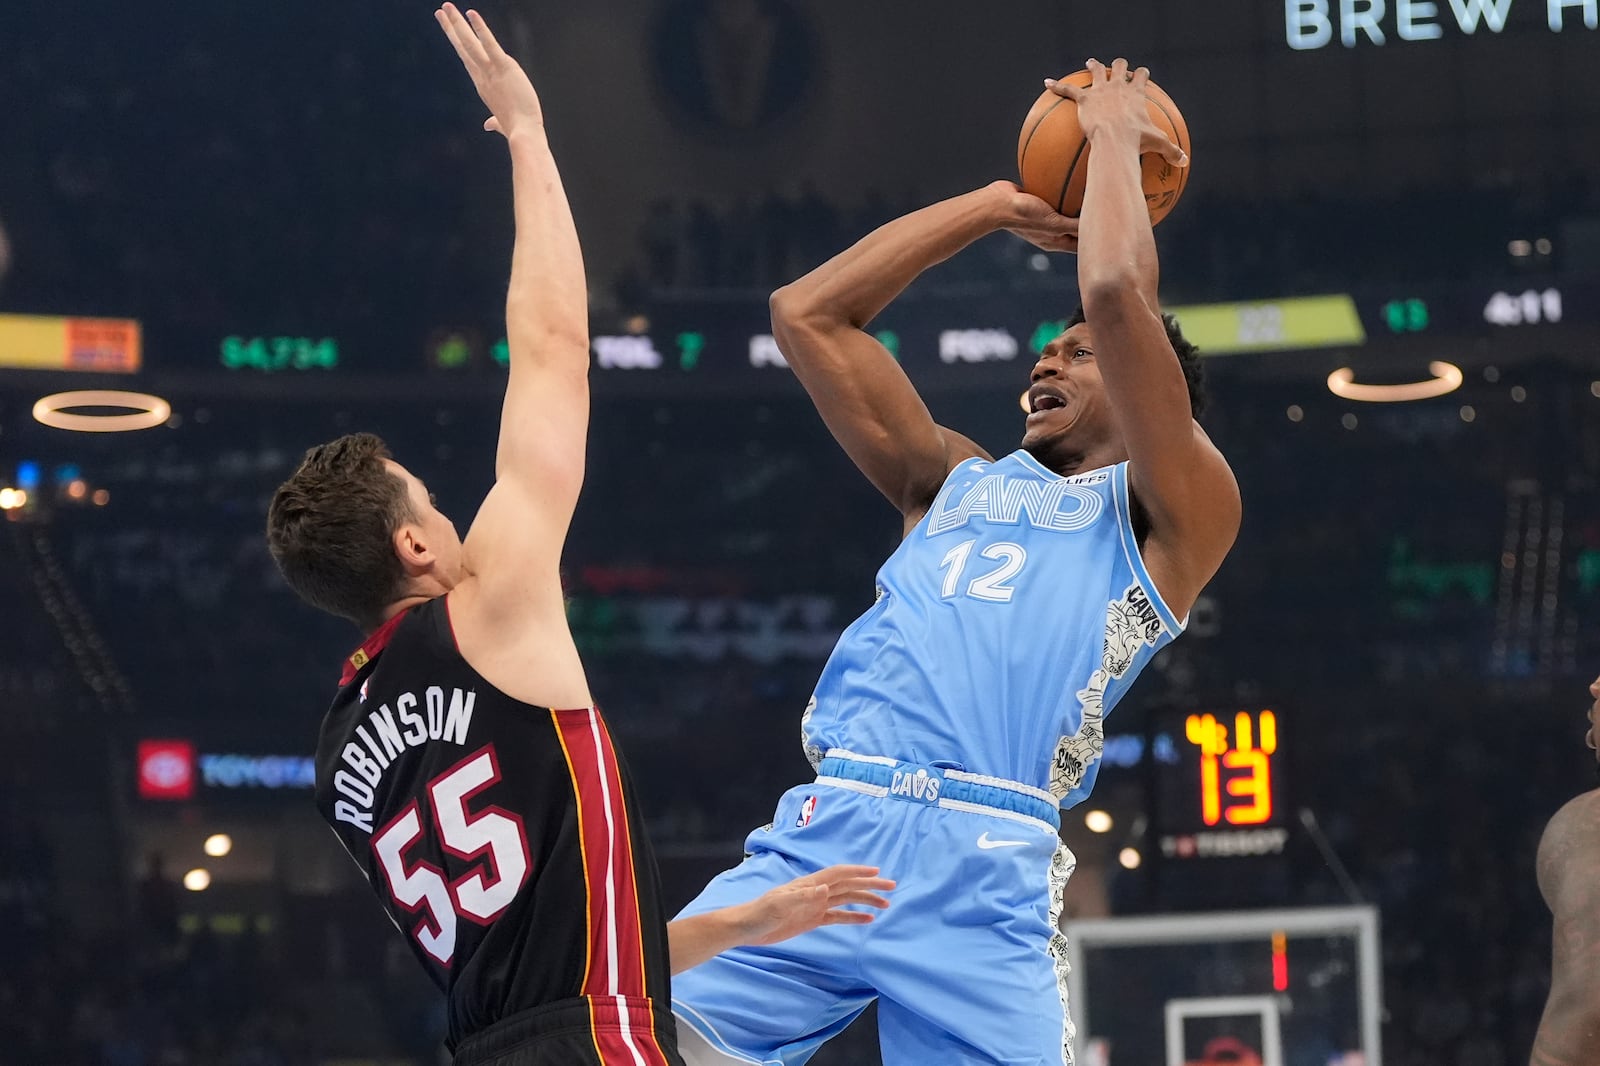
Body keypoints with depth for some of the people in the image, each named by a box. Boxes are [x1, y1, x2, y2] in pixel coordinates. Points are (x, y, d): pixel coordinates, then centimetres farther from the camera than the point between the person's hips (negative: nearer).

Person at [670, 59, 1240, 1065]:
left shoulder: (1169, 514, 12)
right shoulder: (958, 481, 29)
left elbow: (1117, 295, -2)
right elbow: (806, 314, 28)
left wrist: (1115, 134, 14)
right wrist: (1001, 205, 31)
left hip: (984, 872, -4)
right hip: (825, 832, 4)